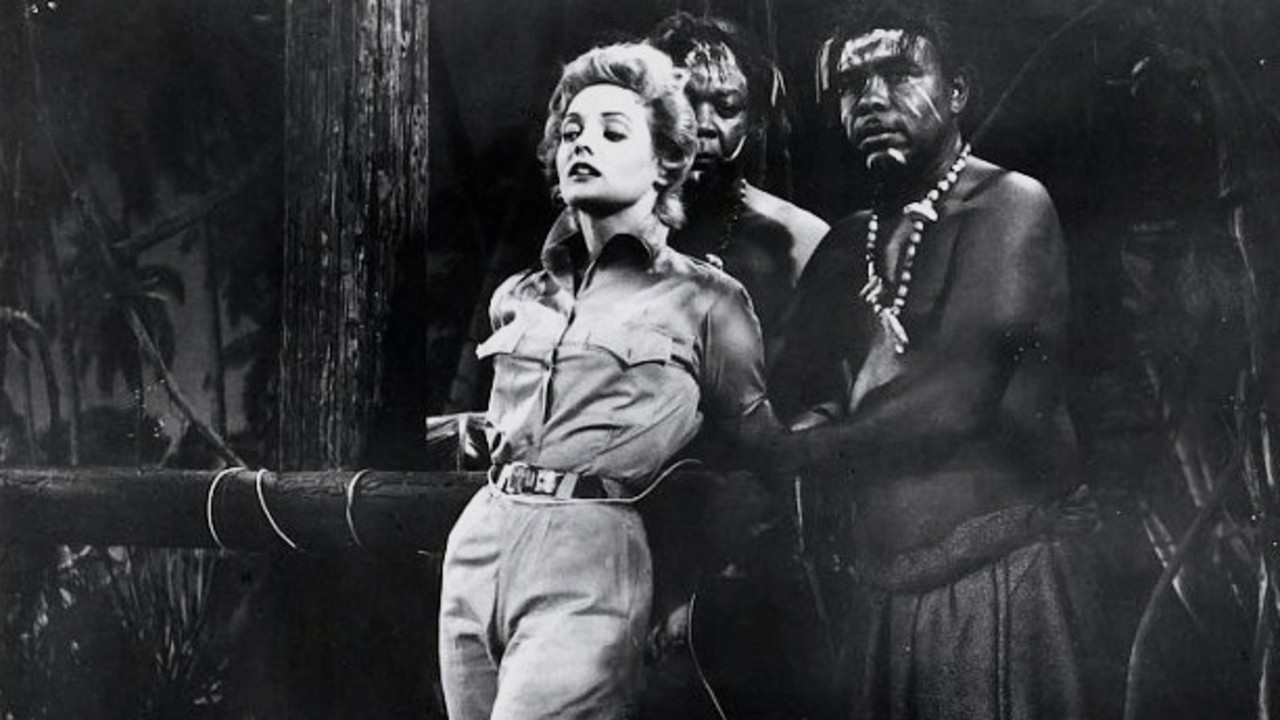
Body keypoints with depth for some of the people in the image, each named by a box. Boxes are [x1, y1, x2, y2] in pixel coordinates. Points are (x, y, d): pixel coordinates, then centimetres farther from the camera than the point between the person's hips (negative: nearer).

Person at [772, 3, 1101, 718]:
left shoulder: (1009, 203, -7)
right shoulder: (846, 245, 15)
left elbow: (954, 402, -17)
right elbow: (799, 404, 10)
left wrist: (818, 445, -5)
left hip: (1006, 567, -6)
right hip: (895, 585, 6)